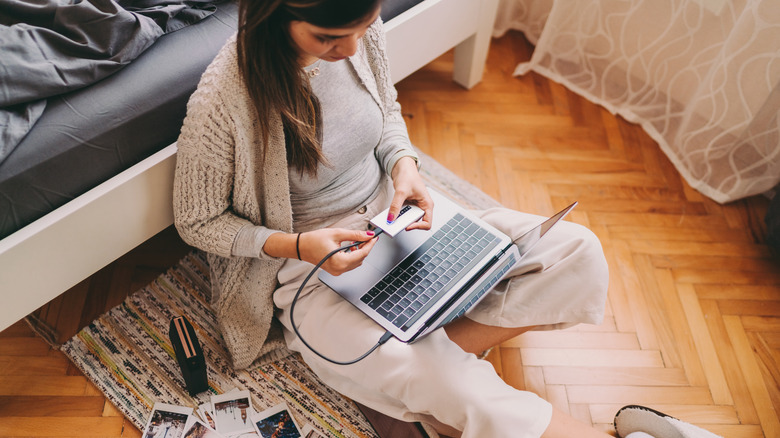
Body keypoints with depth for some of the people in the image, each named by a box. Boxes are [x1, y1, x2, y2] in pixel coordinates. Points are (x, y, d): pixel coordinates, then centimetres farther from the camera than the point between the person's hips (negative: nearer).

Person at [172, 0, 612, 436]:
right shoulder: (220, 104, -25)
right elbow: (197, 222, -10)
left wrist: (403, 163, -11)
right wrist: (298, 246, -24)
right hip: (310, 269, -6)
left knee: (580, 254, -9)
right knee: (463, 398, -27)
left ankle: (440, 350, -13)